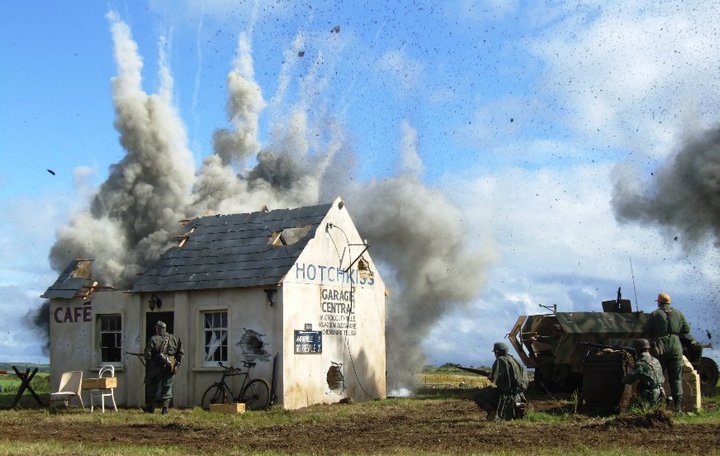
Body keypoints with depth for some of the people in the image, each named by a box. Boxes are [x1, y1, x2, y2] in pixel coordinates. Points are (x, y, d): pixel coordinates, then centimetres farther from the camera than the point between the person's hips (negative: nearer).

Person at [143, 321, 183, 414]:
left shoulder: (153, 339, -7)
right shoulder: (175, 338, 6)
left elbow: (148, 355, -9)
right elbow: (180, 352, 7)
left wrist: (148, 363, 8)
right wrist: (177, 363, 13)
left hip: (157, 368, -3)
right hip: (170, 368, 3)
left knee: (154, 387, 11)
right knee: (167, 388, 9)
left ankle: (151, 407, 17)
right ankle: (165, 408, 5)